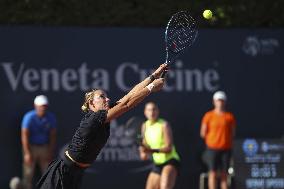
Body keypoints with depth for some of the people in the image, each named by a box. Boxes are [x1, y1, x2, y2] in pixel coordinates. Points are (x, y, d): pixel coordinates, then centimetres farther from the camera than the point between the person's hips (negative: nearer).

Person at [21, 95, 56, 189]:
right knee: (28, 173, -6)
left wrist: (51, 152, 1)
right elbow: (24, 135, -16)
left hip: (44, 147, 3)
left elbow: (53, 136, 3)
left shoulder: (51, 117, -5)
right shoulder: (29, 117, -16)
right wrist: (27, 153, -21)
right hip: (31, 147, -3)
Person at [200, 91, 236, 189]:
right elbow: (203, 133, 5)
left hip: (226, 149, 1)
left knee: (224, 174, 2)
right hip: (212, 148, -1)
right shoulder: (208, 116, 2)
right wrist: (213, 138, 4)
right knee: (213, 173, -3)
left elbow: (232, 133, 11)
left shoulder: (230, 116, 6)